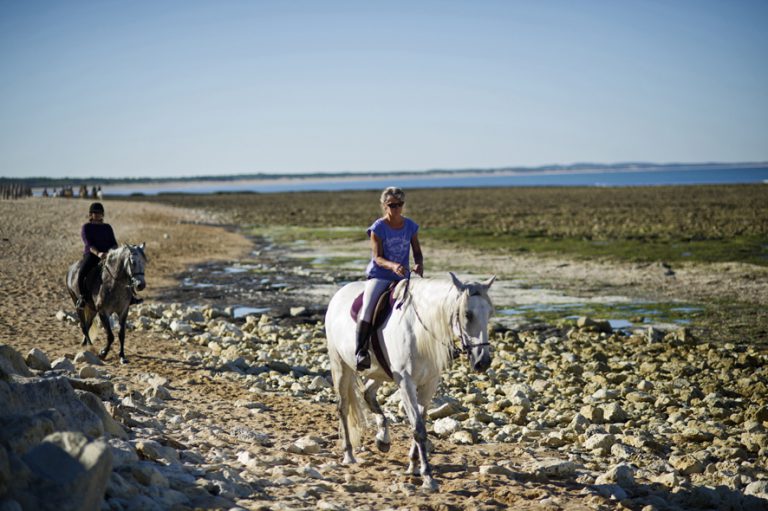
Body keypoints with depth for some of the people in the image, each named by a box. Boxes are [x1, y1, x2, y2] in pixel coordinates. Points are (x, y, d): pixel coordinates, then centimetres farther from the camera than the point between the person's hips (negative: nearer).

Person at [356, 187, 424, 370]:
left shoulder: (410, 226, 5)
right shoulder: (378, 228, -7)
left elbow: (417, 252, 8)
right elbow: (378, 258, -12)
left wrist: (419, 265, -16)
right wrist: (393, 266, -33)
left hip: (403, 276, 4)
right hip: (379, 275, -4)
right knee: (368, 308, -25)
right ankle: (360, 351, -22)